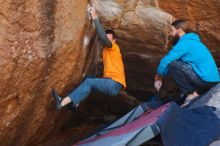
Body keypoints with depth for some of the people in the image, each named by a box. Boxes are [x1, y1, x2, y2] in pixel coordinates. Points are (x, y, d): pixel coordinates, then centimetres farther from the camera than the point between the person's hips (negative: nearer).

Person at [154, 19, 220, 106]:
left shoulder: (184, 42, -12)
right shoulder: (191, 41, 19)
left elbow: (166, 61, -15)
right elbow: (170, 59, 21)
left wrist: (158, 78, 0)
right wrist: (161, 77, 19)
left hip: (205, 79, -10)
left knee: (173, 65, -17)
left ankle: (192, 95, -9)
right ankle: (196, 91, 11)